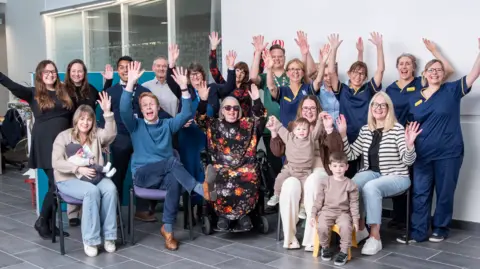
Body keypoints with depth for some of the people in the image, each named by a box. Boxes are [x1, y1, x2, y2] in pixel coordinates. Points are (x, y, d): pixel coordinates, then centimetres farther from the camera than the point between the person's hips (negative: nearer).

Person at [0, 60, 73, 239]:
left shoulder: (64, 93, 14)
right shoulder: (34, 93, 4)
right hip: (45, 145, -4)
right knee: (56, 184, -9)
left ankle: (50, 223, 15)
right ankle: (42, 221, 8)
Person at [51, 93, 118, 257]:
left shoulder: (97, 135, 11)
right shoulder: (64, 136, 3)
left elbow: (110, 134, -13)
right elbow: (56, 163, -7)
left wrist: (107, 112, -26)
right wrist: (78, 169, -20)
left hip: (94, 177, 3)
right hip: (68, 179, -3)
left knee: (110, 188, -30)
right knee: (92, 191, -35)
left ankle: (108, 236, -22)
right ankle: (90, 240, -28)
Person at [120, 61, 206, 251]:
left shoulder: (167, 125, 16)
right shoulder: (136, 126, 10)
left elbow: (186, 114, 0)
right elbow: (124, 109, -10)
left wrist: (184, 88, -12)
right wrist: (131, 82, -20)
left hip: (164, 174, 2)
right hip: (142, 174, -2)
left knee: (175, 180, -36)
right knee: (172, 161, -33)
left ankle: (168, 228, -30)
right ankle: (199, 189, -36)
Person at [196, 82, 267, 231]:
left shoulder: (248, 124, 15)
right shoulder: (214, 125, 15)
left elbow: (260, 118, -1)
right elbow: (200, 119, 0)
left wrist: (256, 100, -17)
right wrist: (203, 100, -15)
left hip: (245, 166, 0)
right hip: (221, 166, 0)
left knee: (247, 184, -31)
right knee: (221, 185, -32)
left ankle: (242, 214, -9)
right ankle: (223, 214, -8)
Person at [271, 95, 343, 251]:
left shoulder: (323, 129, 13)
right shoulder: (292, 127, 19)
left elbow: (337, 150, -3)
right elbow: (278, 151, 12)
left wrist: (330, 129, -15)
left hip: (318, 171, -1)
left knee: (312, 182, -37)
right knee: (290, 186, -34)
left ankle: (312, 239, -34)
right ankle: (289, 237, -25)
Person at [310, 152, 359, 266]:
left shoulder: (350, 184, 2)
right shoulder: (325, 182, 5)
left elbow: (354, 204, 3)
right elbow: (318, 200, 7)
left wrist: (355, 220, -4)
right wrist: (313, 215, 0)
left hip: (343, 212, -1)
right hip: (327, 211, 1)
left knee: (346, 227, -32)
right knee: (322, 227, -28)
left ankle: (344, 252, -12)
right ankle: (325, 247, 2)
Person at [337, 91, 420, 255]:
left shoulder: (398, 129, -8)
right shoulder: (365, 130, 8)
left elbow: (408, 161, -14)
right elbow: (350, 155, 7)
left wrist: (409, 144, -34)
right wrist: (343, 134, -3)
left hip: (396, 177, -4)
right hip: (371, 173, 4)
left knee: (370, 187, -35)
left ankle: (375, 237, -24)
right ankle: (359, 228, -7)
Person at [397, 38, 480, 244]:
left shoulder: (452, 90, 0)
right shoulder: (415, 98, 8)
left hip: (448, 153, -2)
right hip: (422, 154, 3)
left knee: (445, 193, 8)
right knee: (420, 193, 4)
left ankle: (440, 229, 23)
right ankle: (417, 232, 11)